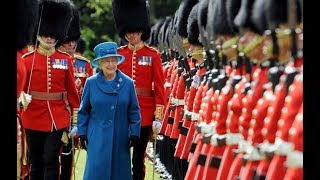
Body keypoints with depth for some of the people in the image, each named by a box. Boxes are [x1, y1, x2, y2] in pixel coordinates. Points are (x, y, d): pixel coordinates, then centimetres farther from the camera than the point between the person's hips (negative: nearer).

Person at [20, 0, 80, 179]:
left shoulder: (66, 60, 3)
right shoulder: (27, 59, -1)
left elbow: (71, 88, 8)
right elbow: (20, 87, 2)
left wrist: (76, 113, 9)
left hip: (58, 118, 0)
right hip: (34, 117, 0)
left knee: (51, 159, -5)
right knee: (36, 162, 9)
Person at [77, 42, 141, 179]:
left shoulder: (128, 83, 1)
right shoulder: (91, 83, -1)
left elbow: (134, 111, 4)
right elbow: (83, 111, 5)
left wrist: (134, 133, -1)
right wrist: (82, 134, 1)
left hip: (120, 139, 1)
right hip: (97, 139, -1)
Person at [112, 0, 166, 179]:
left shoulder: (153, 55, 1)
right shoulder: (118, 54, 5)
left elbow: (160, 88, -1)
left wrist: (158, 117, -6)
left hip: (144, 115, -1)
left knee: (139, 158, 6)